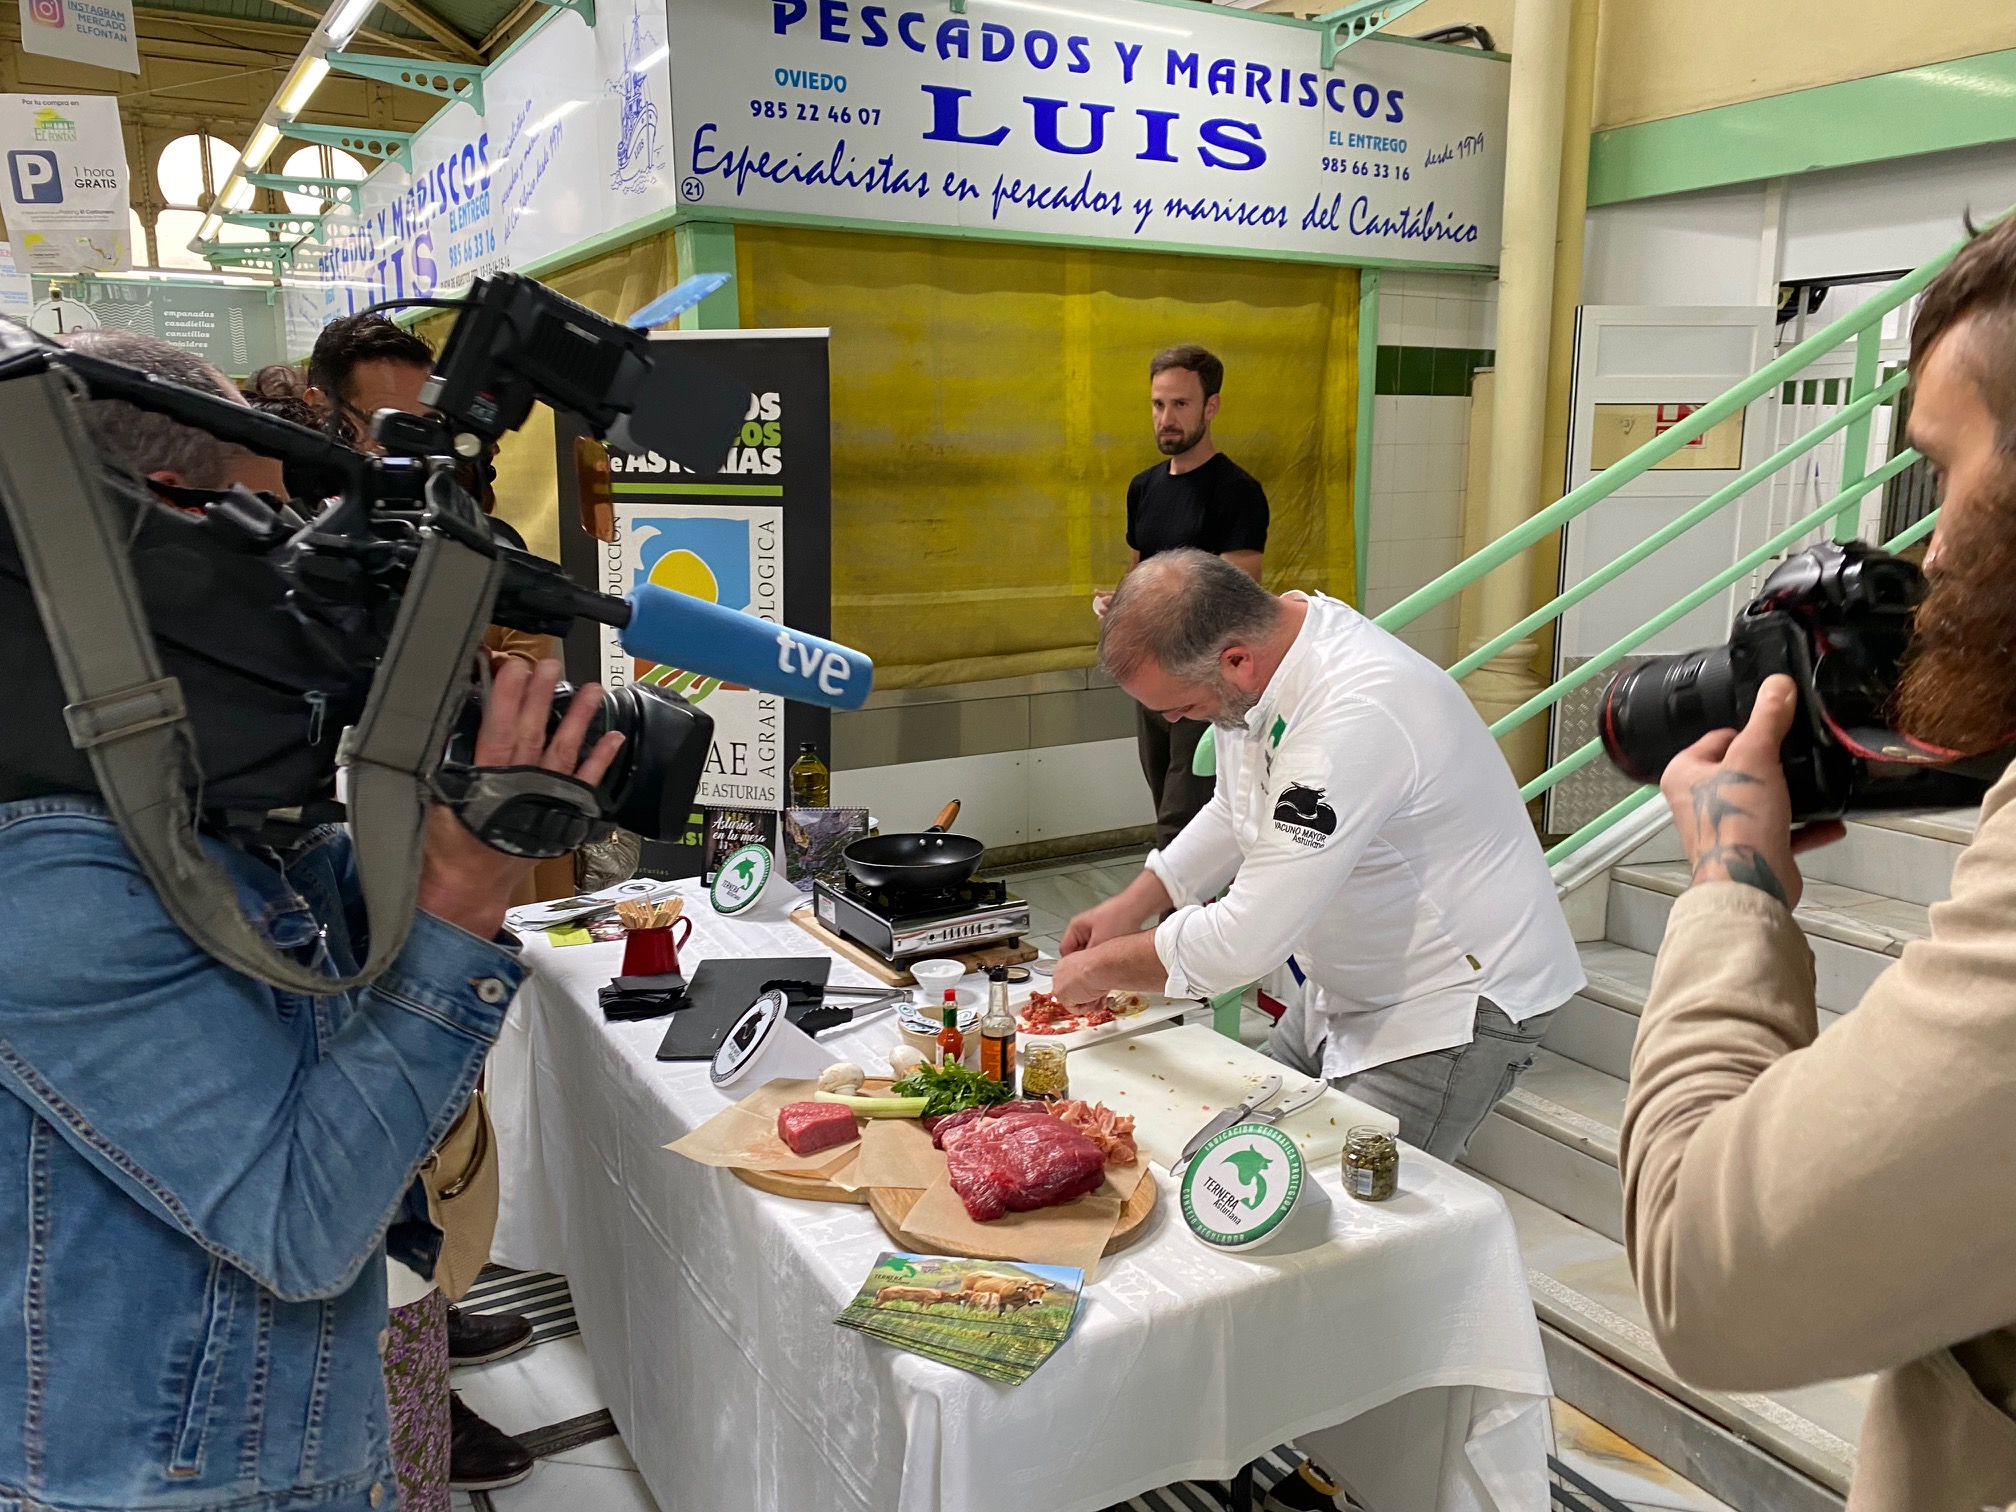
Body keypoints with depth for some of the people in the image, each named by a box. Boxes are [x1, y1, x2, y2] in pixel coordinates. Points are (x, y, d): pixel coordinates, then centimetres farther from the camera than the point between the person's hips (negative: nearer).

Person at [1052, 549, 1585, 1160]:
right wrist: (1130, 905, 5)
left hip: (1456, 1002, -9)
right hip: (1354, 988, 9)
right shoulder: (1268, 635, -5)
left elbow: (1246, 941, -32)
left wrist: (1103, 967, -16)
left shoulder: (1354, 719, -35)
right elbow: (1236, 809, 14)